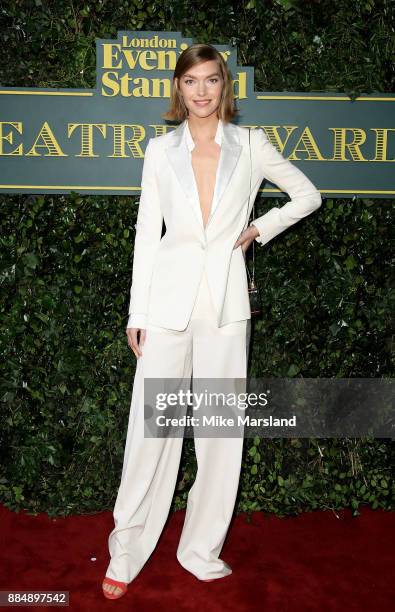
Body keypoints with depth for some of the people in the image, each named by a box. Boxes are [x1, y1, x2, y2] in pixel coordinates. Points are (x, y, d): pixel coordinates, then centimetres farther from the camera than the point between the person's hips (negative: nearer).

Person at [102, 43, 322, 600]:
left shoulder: (251, 146, 5)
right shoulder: (161, 150, 6)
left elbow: (308, 195, 15)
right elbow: (147, 231, 6)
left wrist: (259, 230, 3)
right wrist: (136, 311, 3)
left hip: (225, 303, 1)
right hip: (168, 299, 0)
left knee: (221, 430, 6)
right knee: (151, 427, 1)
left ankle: (203, 551, 22)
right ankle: (126, 554, 16)